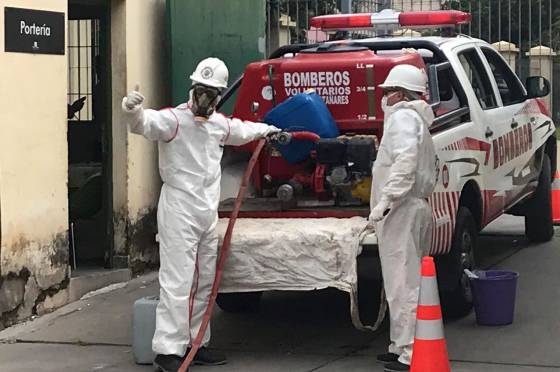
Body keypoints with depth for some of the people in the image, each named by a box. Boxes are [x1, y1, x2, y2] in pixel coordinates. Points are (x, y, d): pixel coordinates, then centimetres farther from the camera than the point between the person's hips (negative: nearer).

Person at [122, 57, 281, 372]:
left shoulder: (219, 124, 11)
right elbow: (145, 123, -31)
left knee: (204, 283, 13)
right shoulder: (173, 119, -11)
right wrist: (133, 110, -54)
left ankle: (195, 343, 24)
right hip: (179, 213, -8)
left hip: (208, 214, 8)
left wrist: (266, 129, 52)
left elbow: (241, 130, 34)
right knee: (177, 283, -11)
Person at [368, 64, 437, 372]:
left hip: (403, 209, -11)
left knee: (403, 282, -10)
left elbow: (405, 162, -24)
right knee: (408, 280, 14)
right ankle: (402, 346, 20)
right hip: (416, 206, 11)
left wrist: (385, 202, -27)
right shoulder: (415, 118, 22)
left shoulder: (403, 117, -10)